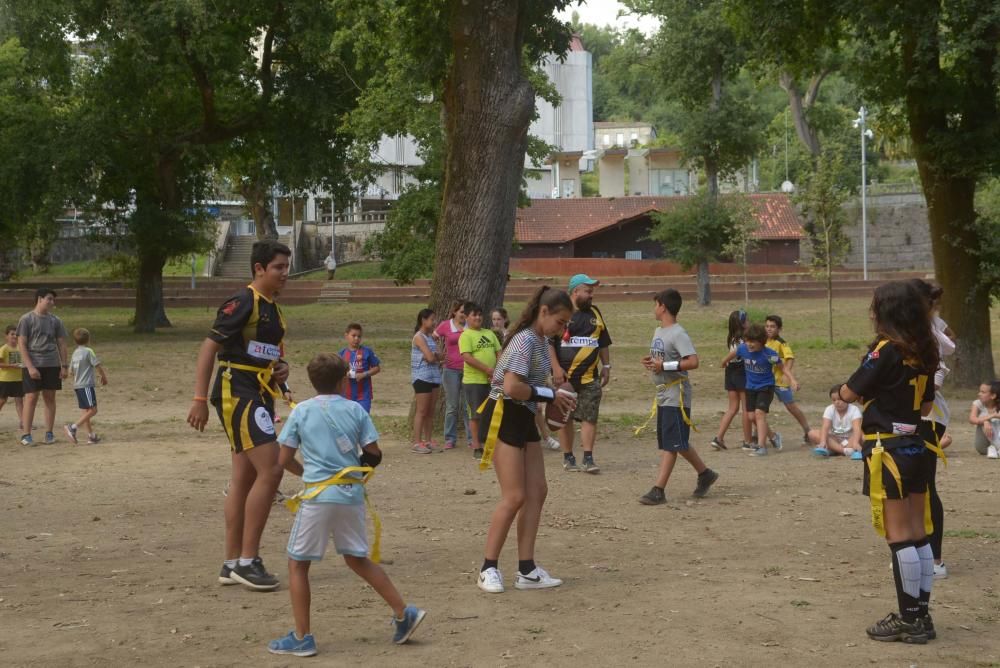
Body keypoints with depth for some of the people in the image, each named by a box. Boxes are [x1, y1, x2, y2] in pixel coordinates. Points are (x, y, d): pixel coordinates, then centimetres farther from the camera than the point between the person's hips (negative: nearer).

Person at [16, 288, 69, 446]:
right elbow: (21, 345, -6)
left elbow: (61, 344, 13)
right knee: (31, 398, -6)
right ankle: (26, 435, -3)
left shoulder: (55, 321, 10)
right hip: (32, 366, -4)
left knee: (50, 398, 5)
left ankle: (49, 433, 10)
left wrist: (64, 366, 4)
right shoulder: (27, 319, -3)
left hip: (52, 365, 4)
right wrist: (30, 367, -14)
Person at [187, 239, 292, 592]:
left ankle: (232, 564, 17)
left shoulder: (272, 308, 15)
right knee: (270, 470, -16)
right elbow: (209, 347, -15)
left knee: (245, 479, 11)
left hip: (258, 397, 10)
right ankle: (247, 560, -10)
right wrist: (200, 399, -20)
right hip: (236, 393, -10)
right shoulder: (243, 302, -12)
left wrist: (280, 368, 6)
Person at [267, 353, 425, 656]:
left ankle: (302, 637, 6)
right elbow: (373, 455, 2)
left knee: (298, 564, 7)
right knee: (357, 559, 19)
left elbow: (284, 460, 1)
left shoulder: (301, 411, 0)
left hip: (318, 495, -3)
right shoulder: (356, 410, 3)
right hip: (352, 494, 3)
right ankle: (404, 613, 16)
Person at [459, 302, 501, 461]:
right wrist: (488, 369, -21)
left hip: (492, 381, 6)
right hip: (474, 381, -6)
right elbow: (467, 357, -18)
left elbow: (499, 353, 13)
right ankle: (477, 447, 6)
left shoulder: (489, 333, 13)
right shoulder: (466, 336, -7)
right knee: (476, 415, 0)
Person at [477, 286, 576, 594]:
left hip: (524, 419, 10)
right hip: (503, 419, -10)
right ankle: (488, 569, 2)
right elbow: (512, 387, -27)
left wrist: (556, 398, 1)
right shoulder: (525, 340, -18)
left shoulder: (541, 341, 12)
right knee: (515, 496, -9)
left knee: (537, 492, 5)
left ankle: (526, 569, 9)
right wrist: (551, 395, -16)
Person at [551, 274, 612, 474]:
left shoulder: (594, 313, 13)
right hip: (565, 376, -4)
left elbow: (603, 343, 22)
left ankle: (588, 459, -3)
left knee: (589, 417, -3)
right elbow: (548, 342, -7)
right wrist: (556, 368, -14)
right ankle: (568, 458, 14)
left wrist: (606, 366, 15)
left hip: (590, 376, 4)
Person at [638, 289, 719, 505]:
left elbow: (693, 361, -25)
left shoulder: (678, 334, -15)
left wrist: (663, 366, -23)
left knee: (671, 445, -7)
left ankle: (658, 491, -9)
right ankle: (705, 474, 30)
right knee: (678, 443, 16)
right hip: (663, 395, 10)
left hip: (676, 396, -10)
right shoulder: (658, 331, 14)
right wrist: (650, 361, 4)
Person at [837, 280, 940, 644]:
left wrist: (840, 391, 12)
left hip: (888, 449, -8)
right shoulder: (923, 354, 8)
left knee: (899, 537, -3)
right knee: (917, 535, 11)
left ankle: (909, 619, 2)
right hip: (916, 447, 8)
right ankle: (921, 616, 16)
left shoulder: (885, 350, -15)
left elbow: (849, 393, -9)